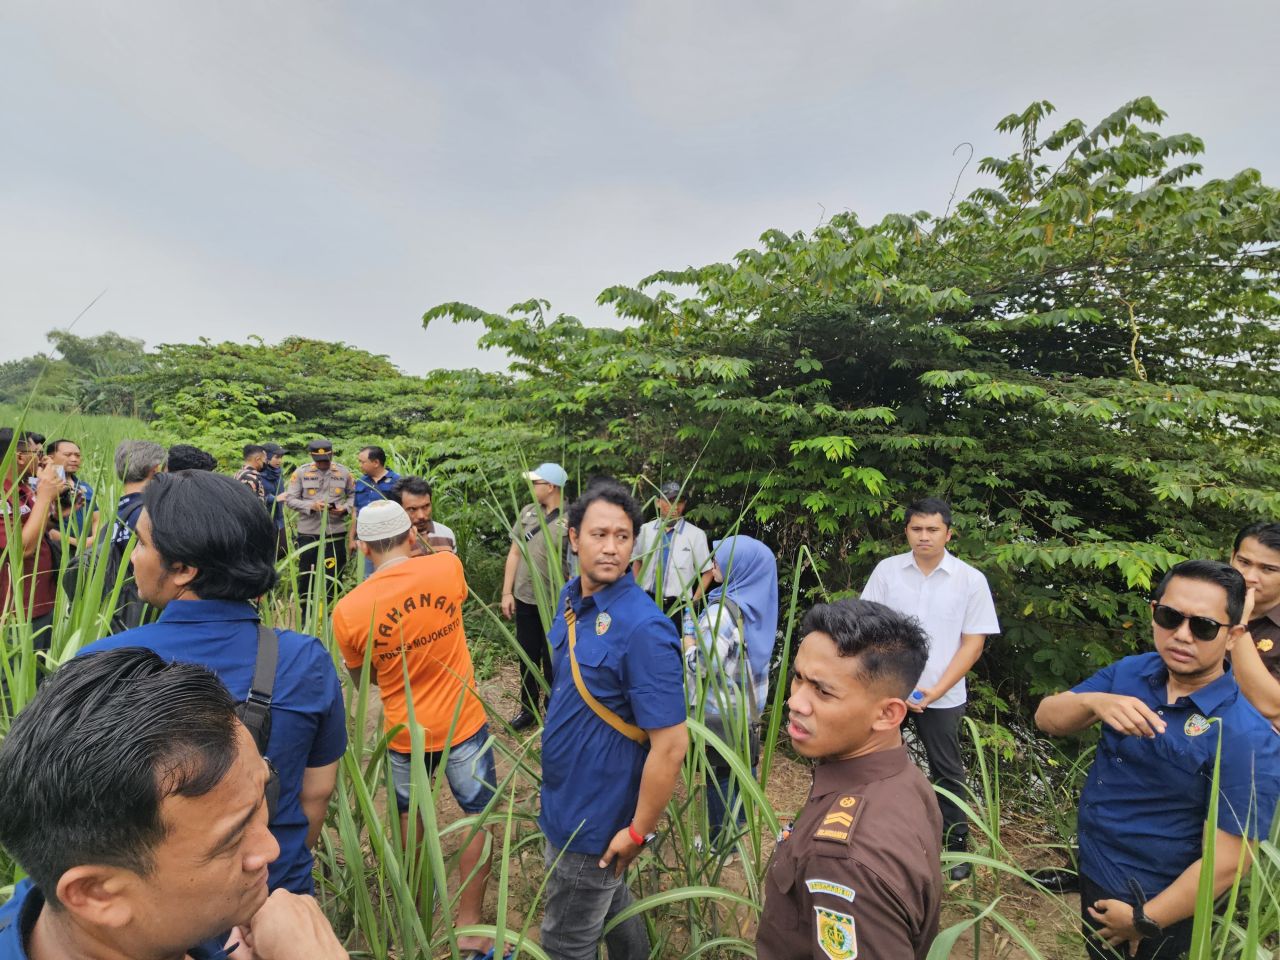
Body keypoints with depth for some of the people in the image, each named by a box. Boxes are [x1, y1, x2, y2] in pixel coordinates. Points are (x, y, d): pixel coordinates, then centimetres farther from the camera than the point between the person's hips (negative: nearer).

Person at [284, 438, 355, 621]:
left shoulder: (344, 473, 1)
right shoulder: (301, 473, -3)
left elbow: (353, 496, 7)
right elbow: (290, 499, -4)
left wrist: (345, 508, -12)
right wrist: (311, 505, -19)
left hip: (336, 533, 1)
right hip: (308, 533, -1)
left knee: (334, 575, 10)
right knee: (306, 574, 12)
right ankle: (305, 613, 28)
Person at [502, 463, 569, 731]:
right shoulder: (527, 512, 2)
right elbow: (514, 553, 8)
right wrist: (507, 592, 4)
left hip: (555, 604, -5)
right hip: (524, 599, 5)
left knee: (552, 660, 10)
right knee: (527, 657, 18)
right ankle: (528, 709, 36)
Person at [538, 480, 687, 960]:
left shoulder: (642, 628, -29)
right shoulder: (571, 598, -3)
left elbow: (671, 745, -26)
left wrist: (638, 832, -17)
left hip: (596, 821, -7)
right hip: (564, 801, 7)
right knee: (610, 907, 29)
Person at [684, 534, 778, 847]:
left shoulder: (723, 610, -25)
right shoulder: (759, 605, 1)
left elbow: (704, 665, -25)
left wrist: (689, 641, -8)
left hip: (718, 710, -8)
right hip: (748, 704, 8)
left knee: (719, 775, 7)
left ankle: (722, 841, 20)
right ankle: (740, 827, 38)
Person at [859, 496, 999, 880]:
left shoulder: (971, 580, -5)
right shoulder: (887, 570, -4)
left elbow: (973, 642, -4)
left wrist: (937, 690, -11)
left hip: (942, 696, -1)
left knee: (947, 771, 13)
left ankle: (957, 844, 32)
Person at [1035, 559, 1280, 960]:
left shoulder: (1247, 740, -25)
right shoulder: (1129, 672, -9)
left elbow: (1226, 862, -22)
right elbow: (1047, 719, -8)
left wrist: (1146, 922, -14)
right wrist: (1093, 702, -29)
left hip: (1154, 908, -5)